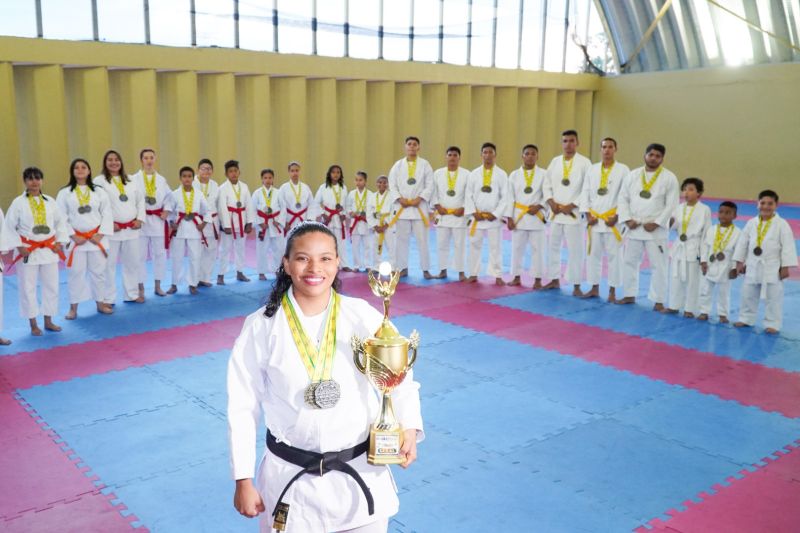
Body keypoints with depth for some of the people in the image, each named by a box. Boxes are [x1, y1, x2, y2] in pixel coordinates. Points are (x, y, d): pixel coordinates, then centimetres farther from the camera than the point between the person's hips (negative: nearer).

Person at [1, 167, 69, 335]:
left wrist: (60, 242, 1)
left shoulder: (50, 201, 3)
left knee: (51, 286, 9)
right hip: (27, 251, -3)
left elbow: (61, 222, 10)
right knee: (28, 288, 3)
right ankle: (33, 324, 15)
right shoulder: (18, 202, -6)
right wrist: (19, 246, -11)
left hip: (49, 250, 3)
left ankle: (48, 321, 23)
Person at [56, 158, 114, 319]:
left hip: (97, 238, 1)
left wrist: (100, 234, -9)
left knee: (99, 272, 9)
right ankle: (73, 307, 15)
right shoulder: (64, 193, 1)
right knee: (75, 273, 4)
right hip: (75, 239, -1)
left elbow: (107, 214, 1)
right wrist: (73, 236, -10)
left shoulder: (99, 191, 4)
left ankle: (100, 304, 22)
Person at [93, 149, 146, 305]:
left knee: (132, 263, 12)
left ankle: (132, 294, 25)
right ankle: (107, 298, 7)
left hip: (131, 229, 5)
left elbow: (140, 200, 16)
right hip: (111, 229, -5)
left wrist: (140, 219, 3)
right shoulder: (99, 181, -3)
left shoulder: (129, 181, 13)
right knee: (109, 265, -2)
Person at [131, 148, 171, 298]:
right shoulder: (134, 179, -5)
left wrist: (167, 211, -2)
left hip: (158, 221, 3)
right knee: (140, 255, 2)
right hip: (140, 220, -3)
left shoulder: (161, 179, 7)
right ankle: (141, 288, 12)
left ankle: (158, 286, 21)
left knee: (159, 253, 9)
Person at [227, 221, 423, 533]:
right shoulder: (261, 327, -8)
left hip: (361, 475, 1)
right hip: (291, 481, 0)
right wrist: (244, 481, 0)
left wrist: (408, 427, -17)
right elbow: (243, 407, -2)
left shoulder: (364, 317, -9)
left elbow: (400, 376, 0)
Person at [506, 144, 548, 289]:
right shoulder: (514, 175, 5)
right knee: (517, 248, 7)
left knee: (537, 249, 2)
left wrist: (538, 206, -15)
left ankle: (537, 279, 11)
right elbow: (510, 197, 4)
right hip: (519, 216, 2)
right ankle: (517, 277, 19)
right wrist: (509, 217, -1)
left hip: (536, 216, -2)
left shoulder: (543, 174, 0)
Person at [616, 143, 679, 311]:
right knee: (629, 261, 11)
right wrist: (627, 219, -7)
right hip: (633, 227, 3)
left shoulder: (669, 178, -4)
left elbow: (671, 205, -7)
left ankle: (658, 301, 9)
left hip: (655, 229, -3)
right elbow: (623, 198, 5)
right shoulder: (633, 175, 5)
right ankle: (630, 295, 26)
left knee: (658, 265, -1)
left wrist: (656, 223, -15)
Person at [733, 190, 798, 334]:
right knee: (748, 295, 13)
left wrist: (785, 267, -12)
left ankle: (772, 324, 13)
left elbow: (787, 246, -10)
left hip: (772, 268, -4)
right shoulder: (751, 223, 1)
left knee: (773, 297, 3)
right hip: (753, 266, 4)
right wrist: (739, 262, 6)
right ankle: (746, 319, 28)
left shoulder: (781, 224, -10)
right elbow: (743, 243, 7)